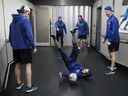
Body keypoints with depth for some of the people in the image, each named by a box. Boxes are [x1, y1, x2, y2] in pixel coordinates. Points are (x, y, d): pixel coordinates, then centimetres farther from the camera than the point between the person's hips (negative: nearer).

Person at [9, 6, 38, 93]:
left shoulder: (13, 21, 13)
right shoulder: (25, 20, -12)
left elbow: (11, 36, 17)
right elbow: (29, 35, -18)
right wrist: (33, 46, -12)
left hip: (15, 47, 8)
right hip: (25, 47, -8)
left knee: (18, 65, 15)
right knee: (28, 65, -2)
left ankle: (19, 83, 27)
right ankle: (29, 87, 0)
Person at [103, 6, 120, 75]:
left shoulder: (113, 19, -19)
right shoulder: (109, 19, 11)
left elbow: (114, 31, -25)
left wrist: (110, 40, -25)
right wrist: (105, 38, 21)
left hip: (114, 40, -10)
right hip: (110, 39, 10)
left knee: (112, 54, -4)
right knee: (110, 53, 19)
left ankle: (112, 70, 4)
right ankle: (113, 65, 35)